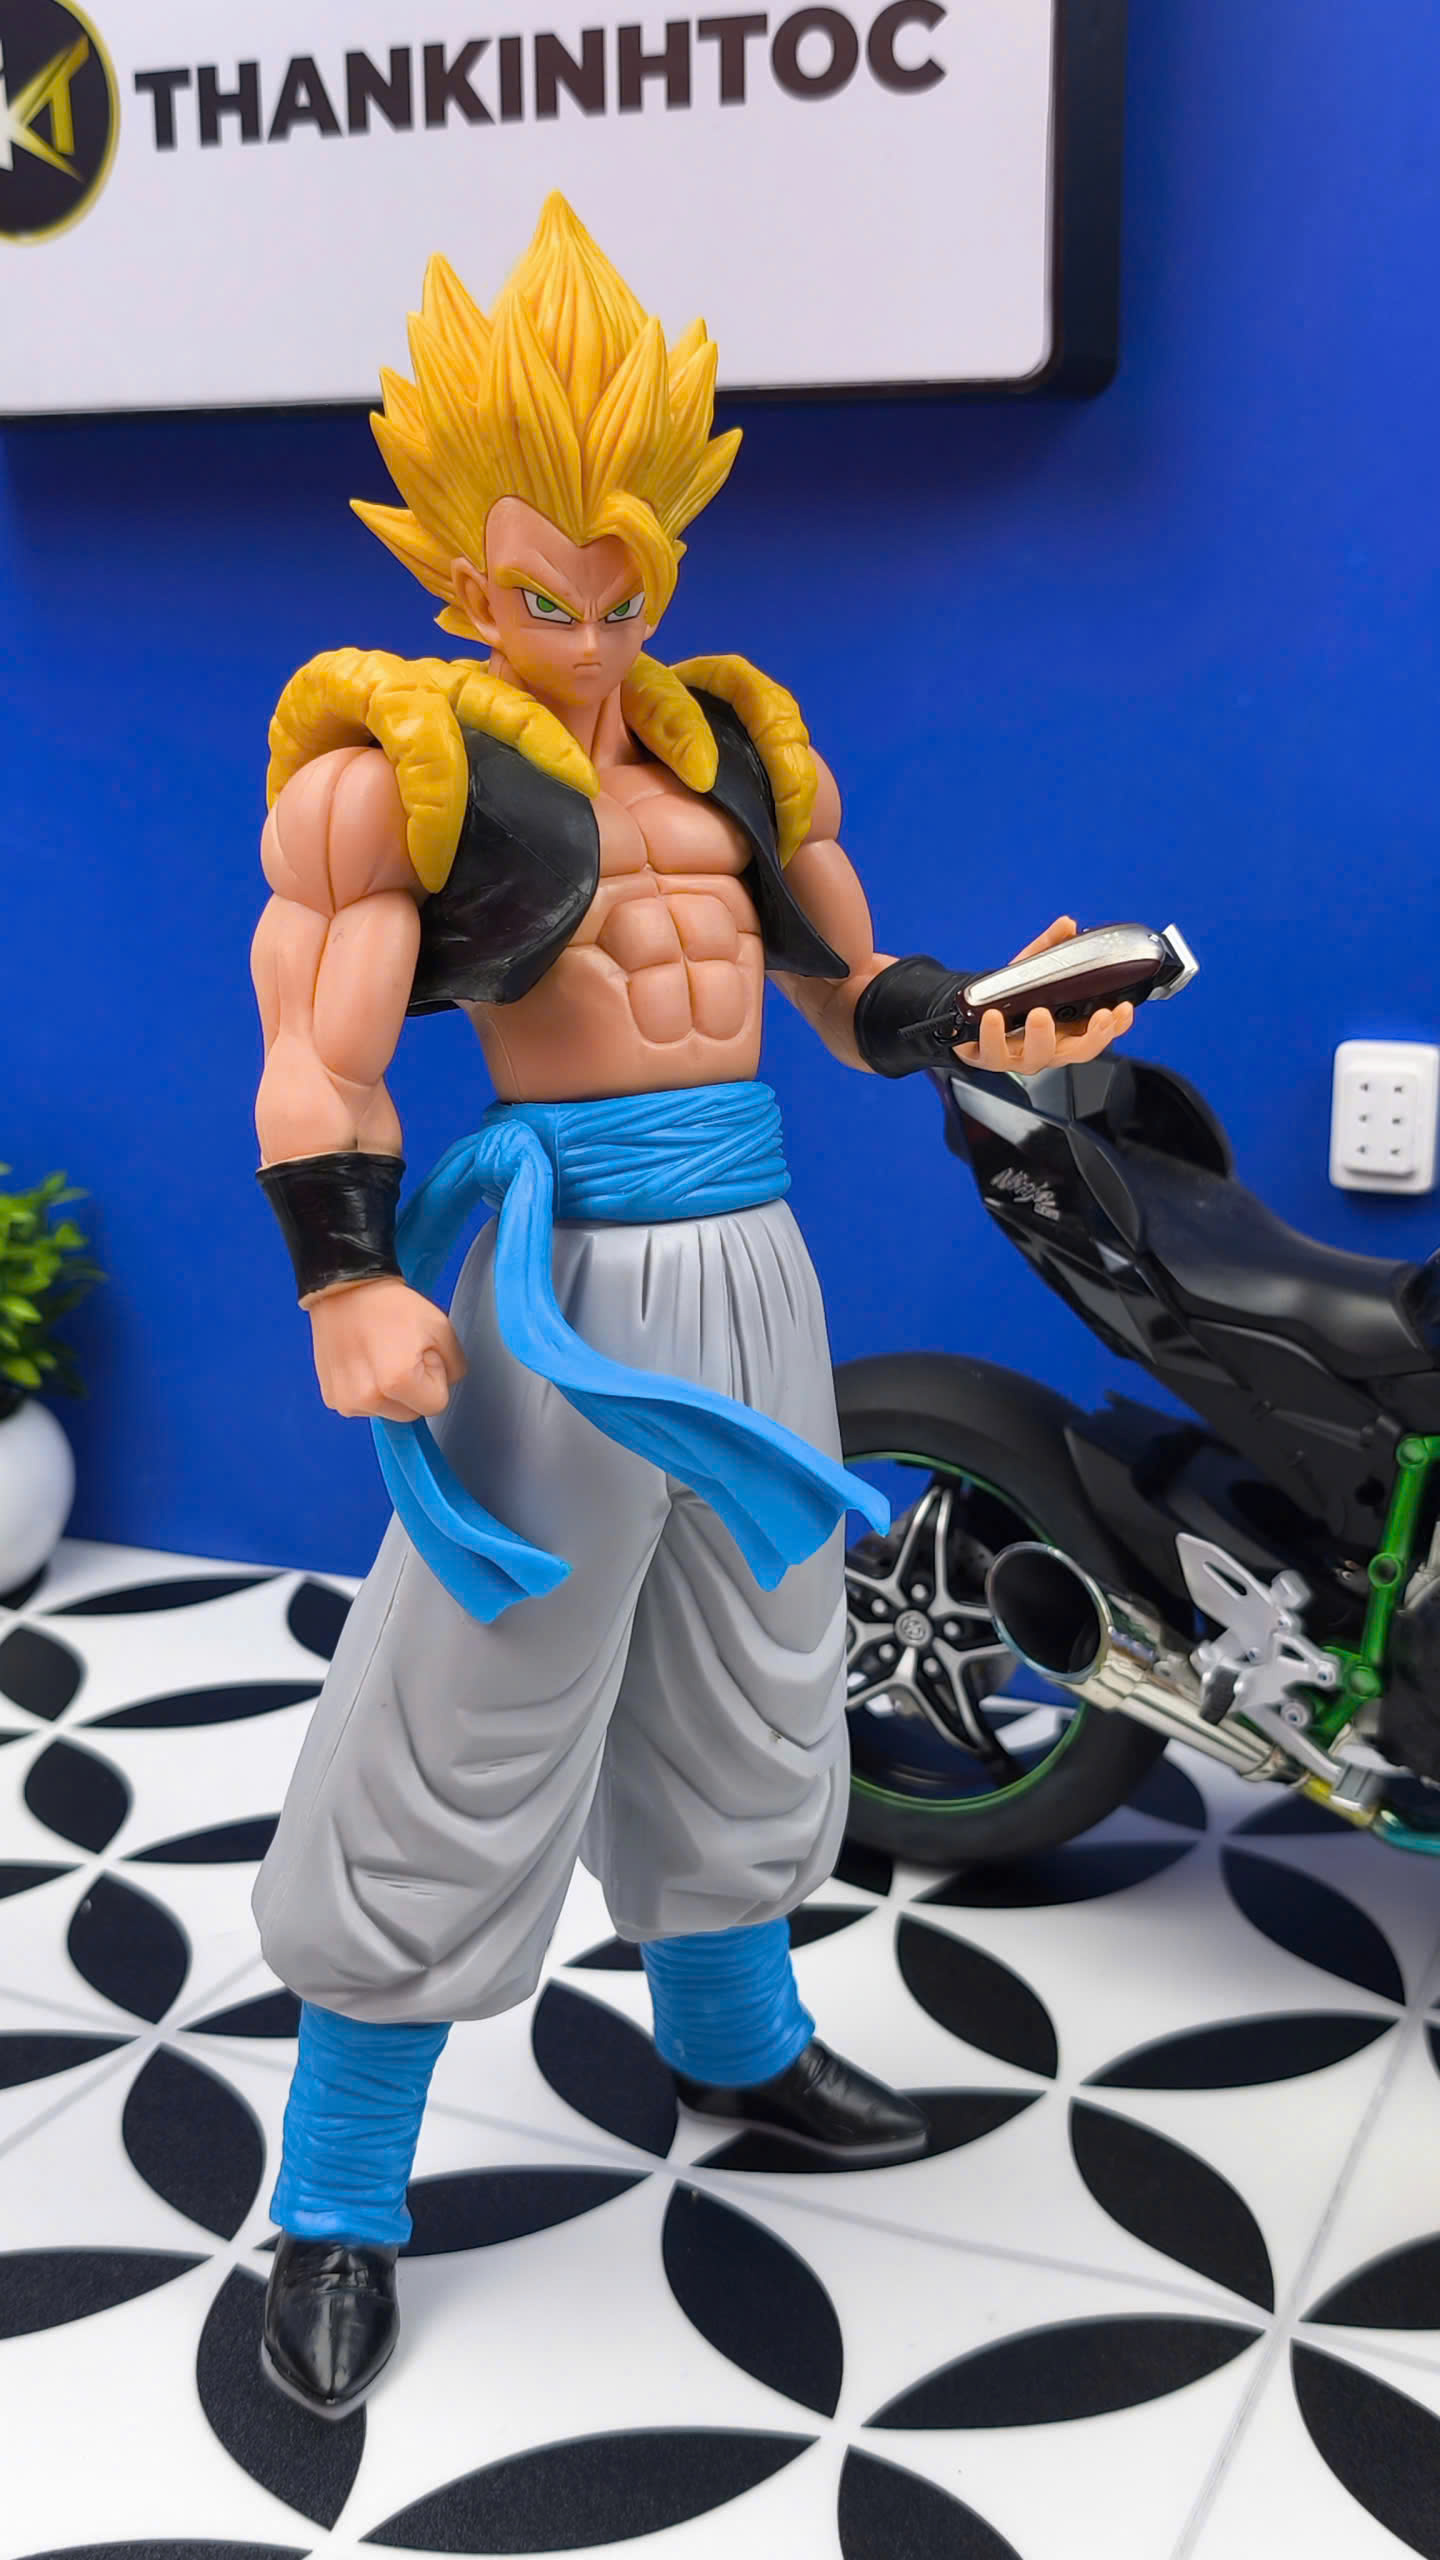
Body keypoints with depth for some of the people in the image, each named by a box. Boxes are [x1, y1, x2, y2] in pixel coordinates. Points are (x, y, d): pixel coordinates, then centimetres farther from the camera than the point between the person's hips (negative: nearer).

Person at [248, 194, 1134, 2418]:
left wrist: (980, 1032, -6)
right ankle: (339, 2209, 14)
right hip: (566, 1260, -7)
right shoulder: (402, 755, -8)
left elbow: (852, 987, 15)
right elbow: (319, 1051, -17)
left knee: (746, 1674, 20)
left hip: (753, 1257, 7)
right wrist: (349, 1287, -33)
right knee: (472, 1729, -2)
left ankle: (735, 2045, 43)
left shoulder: (728, 736, 12)